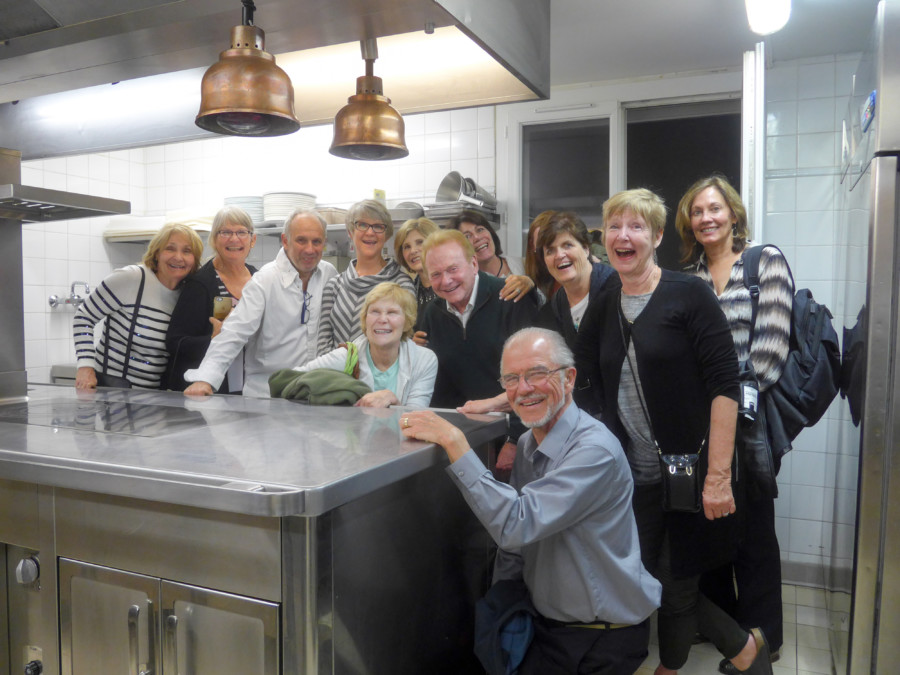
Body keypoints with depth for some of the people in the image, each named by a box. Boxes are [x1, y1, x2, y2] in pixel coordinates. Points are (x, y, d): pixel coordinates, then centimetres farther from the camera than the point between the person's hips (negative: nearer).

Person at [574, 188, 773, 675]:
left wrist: (718, 475, -17)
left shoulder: (689, 295, -8)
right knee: (650, 580, 11)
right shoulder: (603, 307, 7)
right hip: (631, 476, 5)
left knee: (676, 588, 8)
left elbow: (724, 386, -13)